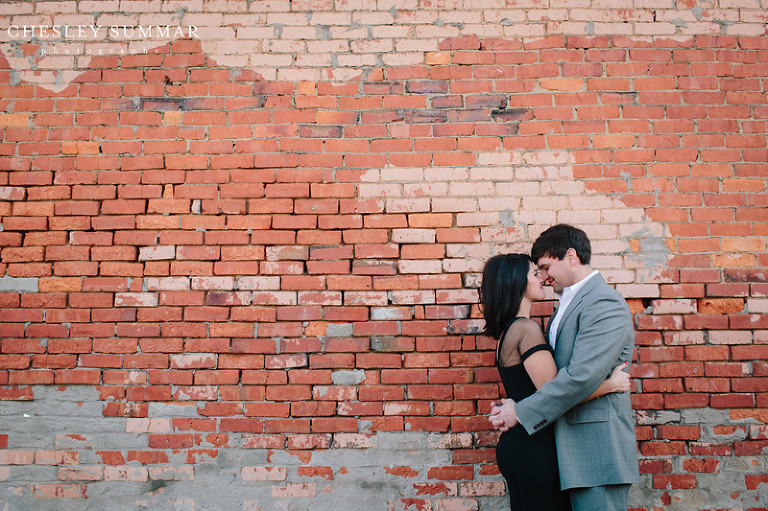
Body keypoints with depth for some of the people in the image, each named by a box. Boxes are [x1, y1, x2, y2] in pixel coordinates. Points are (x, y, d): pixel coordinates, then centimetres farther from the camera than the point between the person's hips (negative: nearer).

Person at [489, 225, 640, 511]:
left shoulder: (604, 302, -13)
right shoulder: (568, 305, 20)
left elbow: (582, 376, -22)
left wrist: (521, 412, -16)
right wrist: (514, 405, 4)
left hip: (597, 450, -9)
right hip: (573, 453, 9)